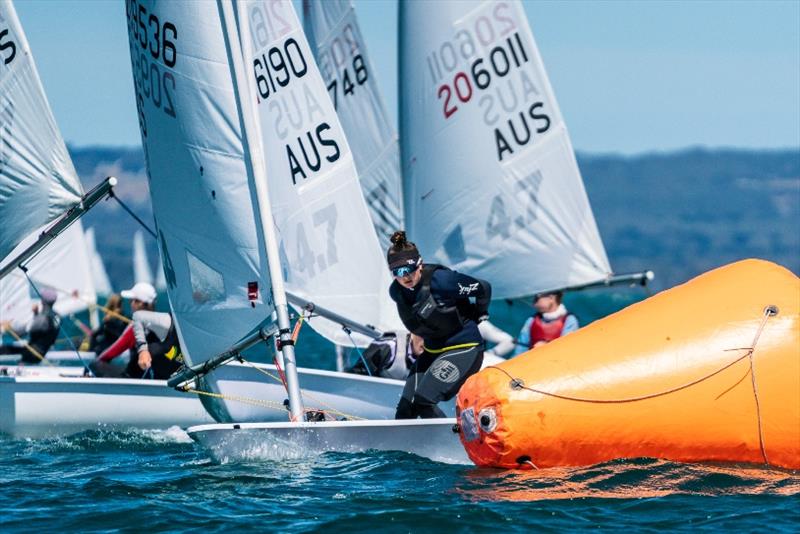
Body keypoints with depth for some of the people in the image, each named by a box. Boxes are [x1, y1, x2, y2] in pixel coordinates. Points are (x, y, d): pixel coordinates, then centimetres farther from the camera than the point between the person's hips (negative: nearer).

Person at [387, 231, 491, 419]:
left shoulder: (440, 280, -23)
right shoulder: (396, 291, -3)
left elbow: (483, 288, -10)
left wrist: (479, 316, 3)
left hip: (463, 349, -7)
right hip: (432, 352, 7)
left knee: (423, 402, -22)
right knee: (405, 408, -2)